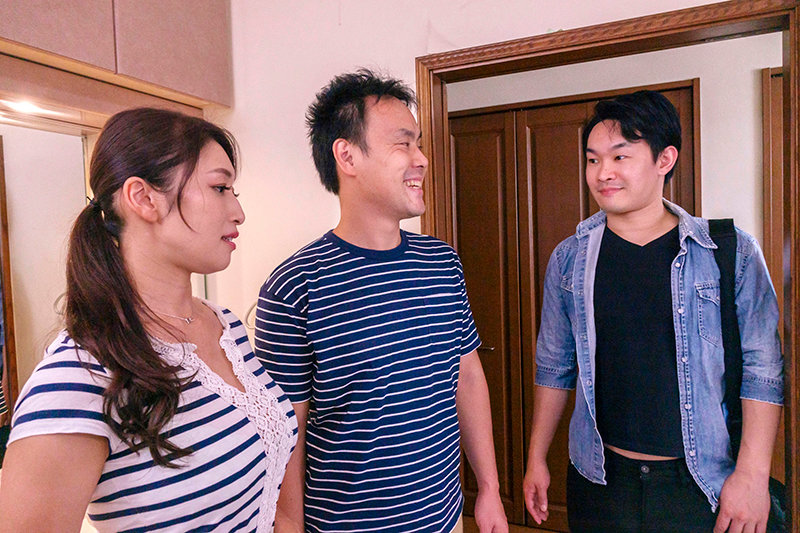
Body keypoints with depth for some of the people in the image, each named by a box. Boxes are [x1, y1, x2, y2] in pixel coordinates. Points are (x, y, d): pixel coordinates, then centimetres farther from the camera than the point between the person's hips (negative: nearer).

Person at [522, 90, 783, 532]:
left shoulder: (733, 254, -6)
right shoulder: (569, 260, -2)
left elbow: (762, 371, -3)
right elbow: (554, 366, 4)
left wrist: (751, 474, -8)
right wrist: (537, 459, 6)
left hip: (704, 484, -1)